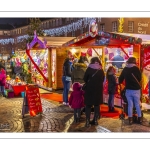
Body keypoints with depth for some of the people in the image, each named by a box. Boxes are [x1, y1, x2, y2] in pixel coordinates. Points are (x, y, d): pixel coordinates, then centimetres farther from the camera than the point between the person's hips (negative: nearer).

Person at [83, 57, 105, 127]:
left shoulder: (89, 68, -6)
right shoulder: (101, 70, 4)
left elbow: (85, 79, -3)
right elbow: (103, 79, 9)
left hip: (90, 88, -3)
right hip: (99, 89, 3)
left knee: (88, 105, 3)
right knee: (97, 104, 14)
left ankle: (87, 121, -4)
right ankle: (95, 120, 19)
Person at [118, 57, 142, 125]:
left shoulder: (125, 69, 0)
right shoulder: (136, 68, -9)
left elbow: (120, 79, 6)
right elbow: (139, 78, -1)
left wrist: (119, 82, 28)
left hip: (128, 90, 2)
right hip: (136, 89, -2)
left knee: (130, 104, 9)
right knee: (137, 104, 10)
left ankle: (130, 119, 9)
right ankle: (139, 118, 17)